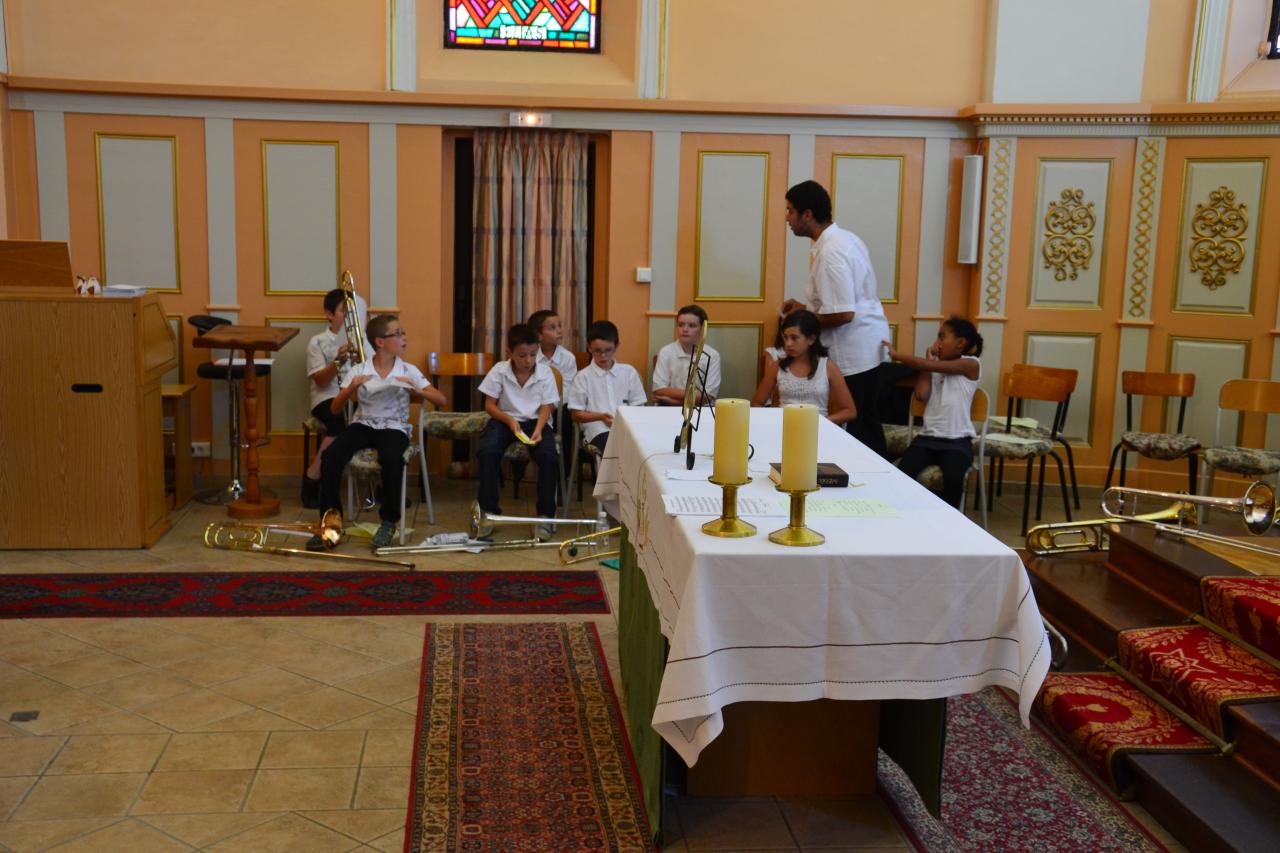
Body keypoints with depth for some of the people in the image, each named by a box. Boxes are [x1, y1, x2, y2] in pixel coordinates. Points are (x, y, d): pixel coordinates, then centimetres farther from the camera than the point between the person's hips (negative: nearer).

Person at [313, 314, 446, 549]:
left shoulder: (408, 370, 3)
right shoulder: (358, 371, 4)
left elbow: (441, 400, 0)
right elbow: (334, 409, 1)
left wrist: (417, 391, -17)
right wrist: (351, 388, -17)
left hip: (394, 427, -1)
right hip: (363, 424, 1)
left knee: (391, 458, -36)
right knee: (331, 455, -28)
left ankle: (388, 521, -16)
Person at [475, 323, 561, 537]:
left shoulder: (545, 373, -6)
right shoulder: (499, 371, -7)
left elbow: (546, 407, -4)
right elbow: (490, 405, -4)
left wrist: (538, 429, -22)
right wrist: (509, 420, -21)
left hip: (535, 420, 0)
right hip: (504, 418, 0)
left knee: (549, 455, -28)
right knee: (487, 451, -29)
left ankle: (546, 514, -14)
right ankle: (488, 510, -13)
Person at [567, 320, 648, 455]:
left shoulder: (629, 372, 13)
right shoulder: (583, 377, 6)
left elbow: (638, 407, 14)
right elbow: (575, 415, 5)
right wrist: (601, 416, -11)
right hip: (598, 431, -3)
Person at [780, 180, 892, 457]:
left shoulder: (830, 252, -21)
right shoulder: (844, 239, 9)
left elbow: (842, 314, -25)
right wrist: (806, 308, 14)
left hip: (854, 350, -10)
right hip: (866, 344, 10)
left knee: (853, 427, -2)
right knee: (866, 424, 17)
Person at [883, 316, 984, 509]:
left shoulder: (971, 364, -2)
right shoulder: (935, 367, 16)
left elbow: (927, 365, -12)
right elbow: (921, 395, -1)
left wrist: (896, 354, -3)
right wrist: (929, 357, 7)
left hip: (957, 441, -4)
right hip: (928, 437, 4)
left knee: (953, 478, -32)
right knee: (902, 473, -25)